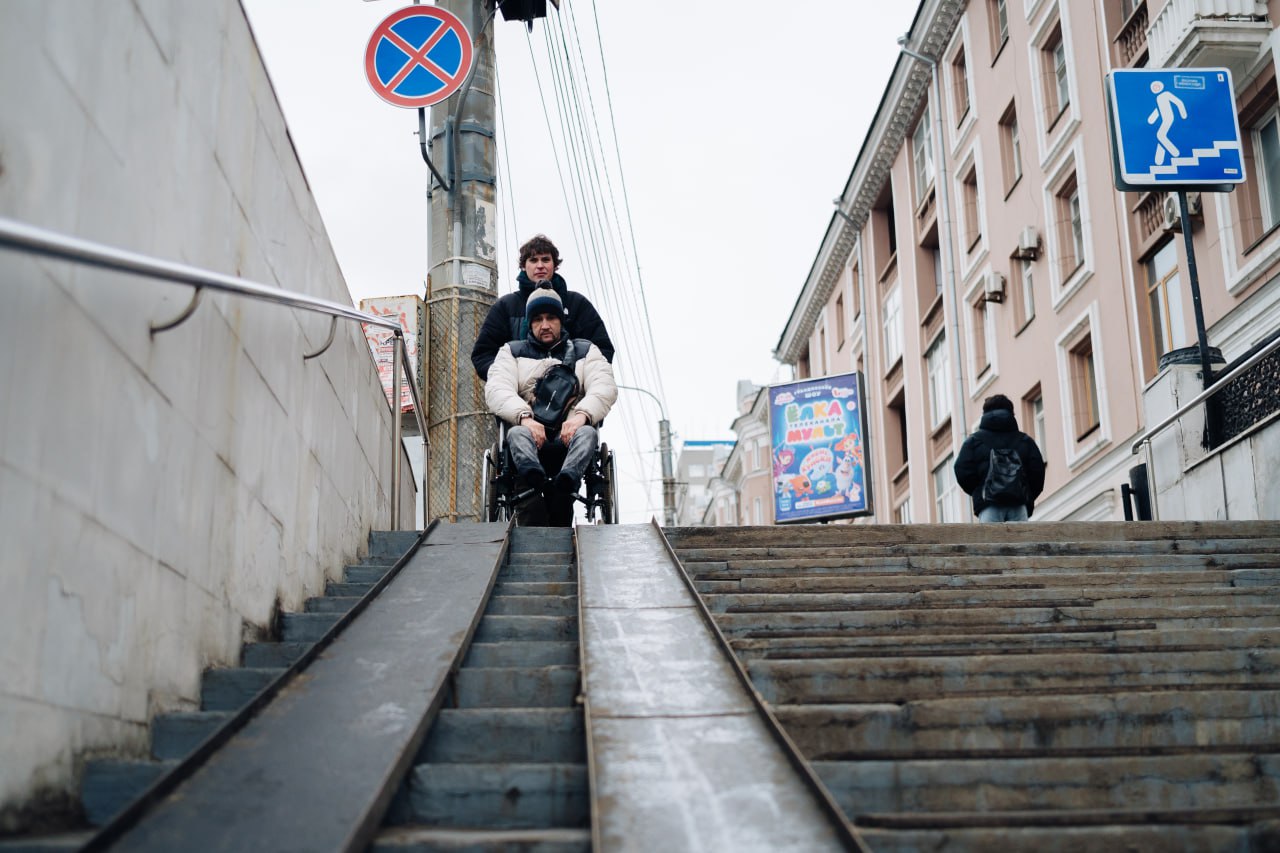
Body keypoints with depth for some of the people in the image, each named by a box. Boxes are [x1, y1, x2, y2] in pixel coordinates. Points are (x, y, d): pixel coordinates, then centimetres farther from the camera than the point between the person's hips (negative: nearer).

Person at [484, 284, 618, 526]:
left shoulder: (585, 350, 24)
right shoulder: (512, 351, 24)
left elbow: (605, 387, 6)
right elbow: (496, 390, 5)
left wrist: (581, 415, -18)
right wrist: (524, 417, -18)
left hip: (570, 434, 0)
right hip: (530, 430, 0)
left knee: (587, 433, -34)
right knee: (517, 434, -35)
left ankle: (565, 482, -65)